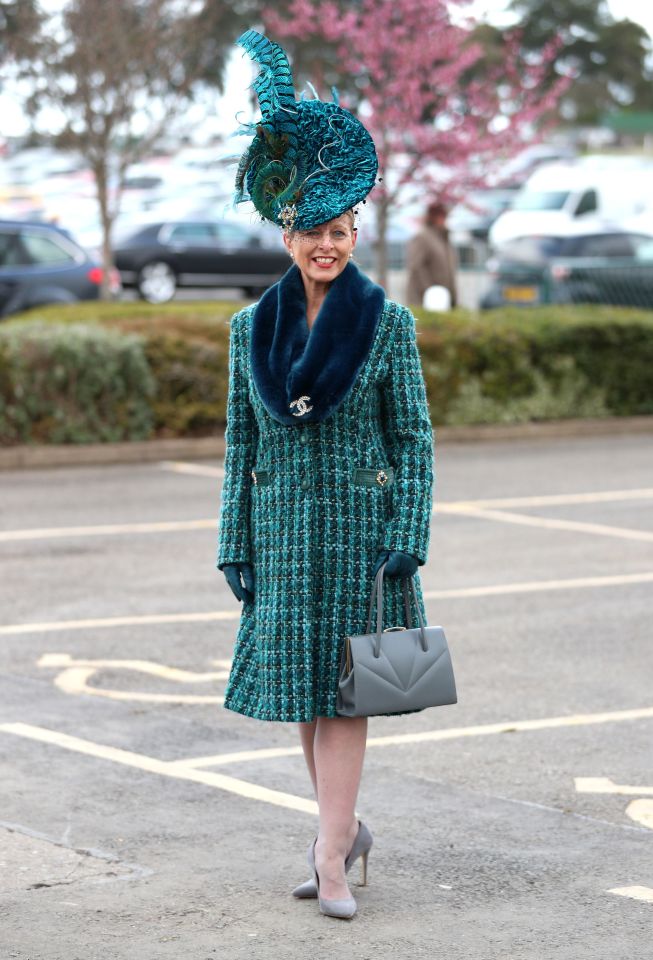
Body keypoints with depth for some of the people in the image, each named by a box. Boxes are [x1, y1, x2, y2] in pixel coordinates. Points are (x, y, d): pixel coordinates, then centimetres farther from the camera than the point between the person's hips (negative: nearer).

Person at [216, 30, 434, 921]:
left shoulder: (389, 324, -3)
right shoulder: (252, 328, 4)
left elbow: (414, 439, -3)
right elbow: (241, 443, 7)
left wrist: (407, 541, -10)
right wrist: (236, 546, 4)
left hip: (360, 526, -3)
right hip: (284, 529, 3)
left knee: (345, 687, -4)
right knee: (300, 688, 8)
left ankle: (331, 852, -2)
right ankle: (348, 826, 25)